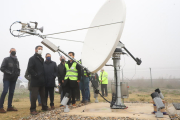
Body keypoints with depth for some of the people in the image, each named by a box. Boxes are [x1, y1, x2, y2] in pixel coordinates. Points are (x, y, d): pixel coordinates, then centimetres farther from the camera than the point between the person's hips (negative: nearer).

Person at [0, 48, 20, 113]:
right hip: (7, 78, -6)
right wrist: (9, 73, -18)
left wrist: (18, 74, 2)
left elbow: (18, 69, 23)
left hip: (14, 79, 6)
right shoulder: (6, 59, -2)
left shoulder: (17, 61, 16)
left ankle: (9, 106, 11)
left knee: (11, 92, 6)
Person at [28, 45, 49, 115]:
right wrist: (36, 75, -16)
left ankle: (44, 107, 25)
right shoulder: (32, 58, -5)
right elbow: (29, 69, -15)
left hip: (42, 81, 7)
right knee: (34, 96, -4)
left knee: (43, 95, 14)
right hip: (35, 81, -7)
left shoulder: (42, 59, 19)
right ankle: (33, 109, 4)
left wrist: (43, 77, 10)